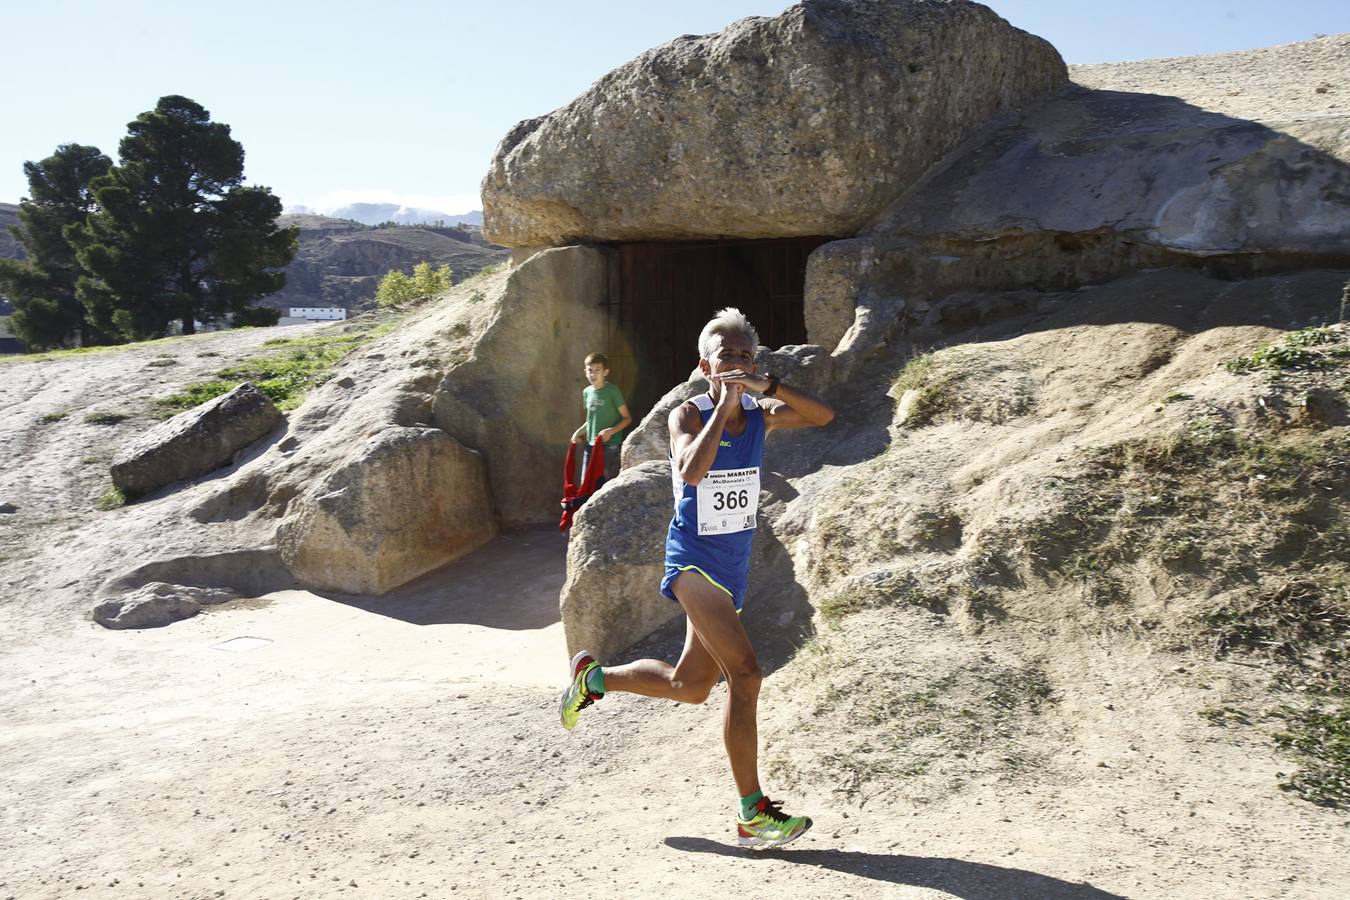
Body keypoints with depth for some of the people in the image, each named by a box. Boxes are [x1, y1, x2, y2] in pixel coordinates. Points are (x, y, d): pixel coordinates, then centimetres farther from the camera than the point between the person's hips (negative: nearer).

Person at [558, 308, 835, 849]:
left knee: (689, 687, 16)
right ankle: (753, 815, -10)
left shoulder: (761, 415, 4)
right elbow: (692, 470, -29)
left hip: (734, 563, 7)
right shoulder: (688, 415, -10)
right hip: (694, 559, -7)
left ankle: (592, 677, 40)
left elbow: (822, 416, -8)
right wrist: (725, 405, -23)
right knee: (745, 674, -19)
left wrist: (768, 387, -18)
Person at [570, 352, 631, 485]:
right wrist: (579, 432, 8)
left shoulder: (612, 391, -9)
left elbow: (627, 418, -7)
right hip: (590, 446, 6)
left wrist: (611, 431, -21)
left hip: (609, 446, -6)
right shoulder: (586, 392, 9)